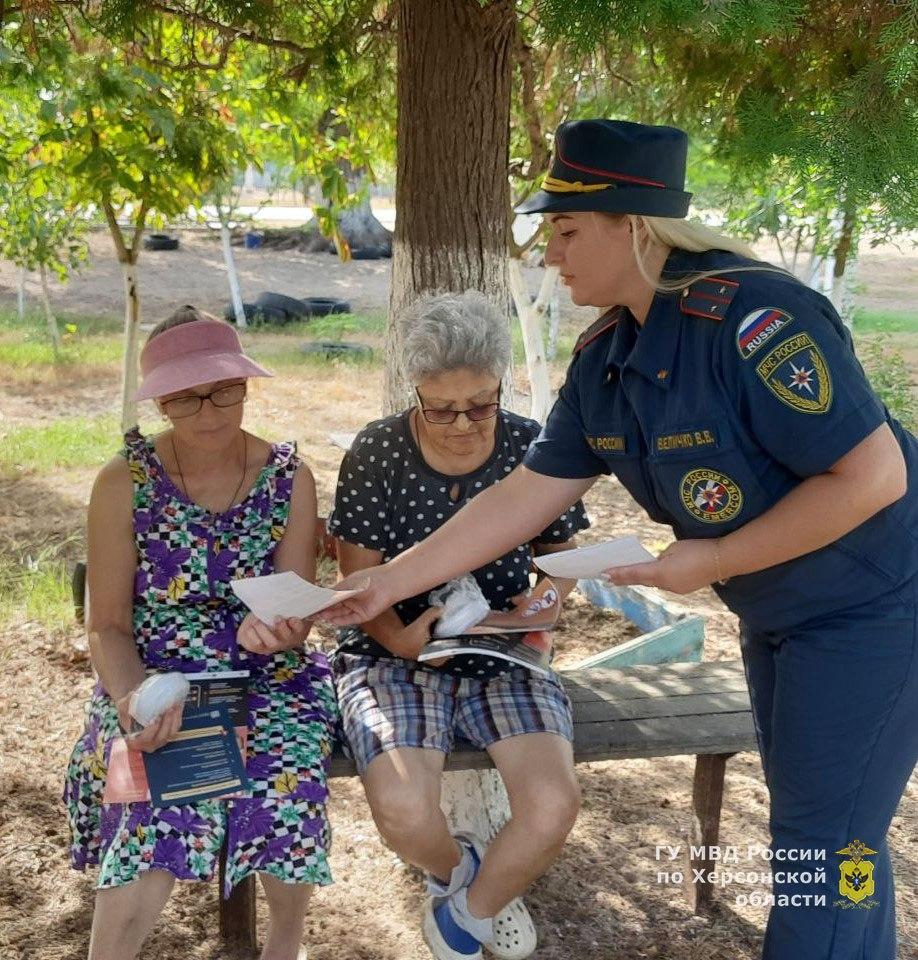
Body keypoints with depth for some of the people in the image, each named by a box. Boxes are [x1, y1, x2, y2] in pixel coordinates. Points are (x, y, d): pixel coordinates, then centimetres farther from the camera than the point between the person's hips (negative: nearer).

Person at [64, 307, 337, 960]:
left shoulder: (289, 477, 0)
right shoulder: (125, 482, -4)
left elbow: (296, 617, -2)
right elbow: (108, 625, -2)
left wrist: (276, 629, -27)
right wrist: (132, 700, -21)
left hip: (268, 675, 1)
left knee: (286, 782, -27)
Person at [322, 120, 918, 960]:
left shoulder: (752, 316, -28)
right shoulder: (604, 356, -3)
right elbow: (523, 498, -1)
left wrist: (713, 560, -23)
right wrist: (386, 584, -4)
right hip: (779, 613, 8)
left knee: (827, 846, 1)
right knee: (812, 827, 19)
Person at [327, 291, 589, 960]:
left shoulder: (531, 447, -3)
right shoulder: (378, 452, -7)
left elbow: (561, 551, 11)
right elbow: (359, 574, -2)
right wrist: (395, 637, -21)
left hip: (502, 654, 2)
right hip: (397, 651, -1)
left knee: (555, 806, -24)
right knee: (405, 813, -28)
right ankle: (456, 870, 14)